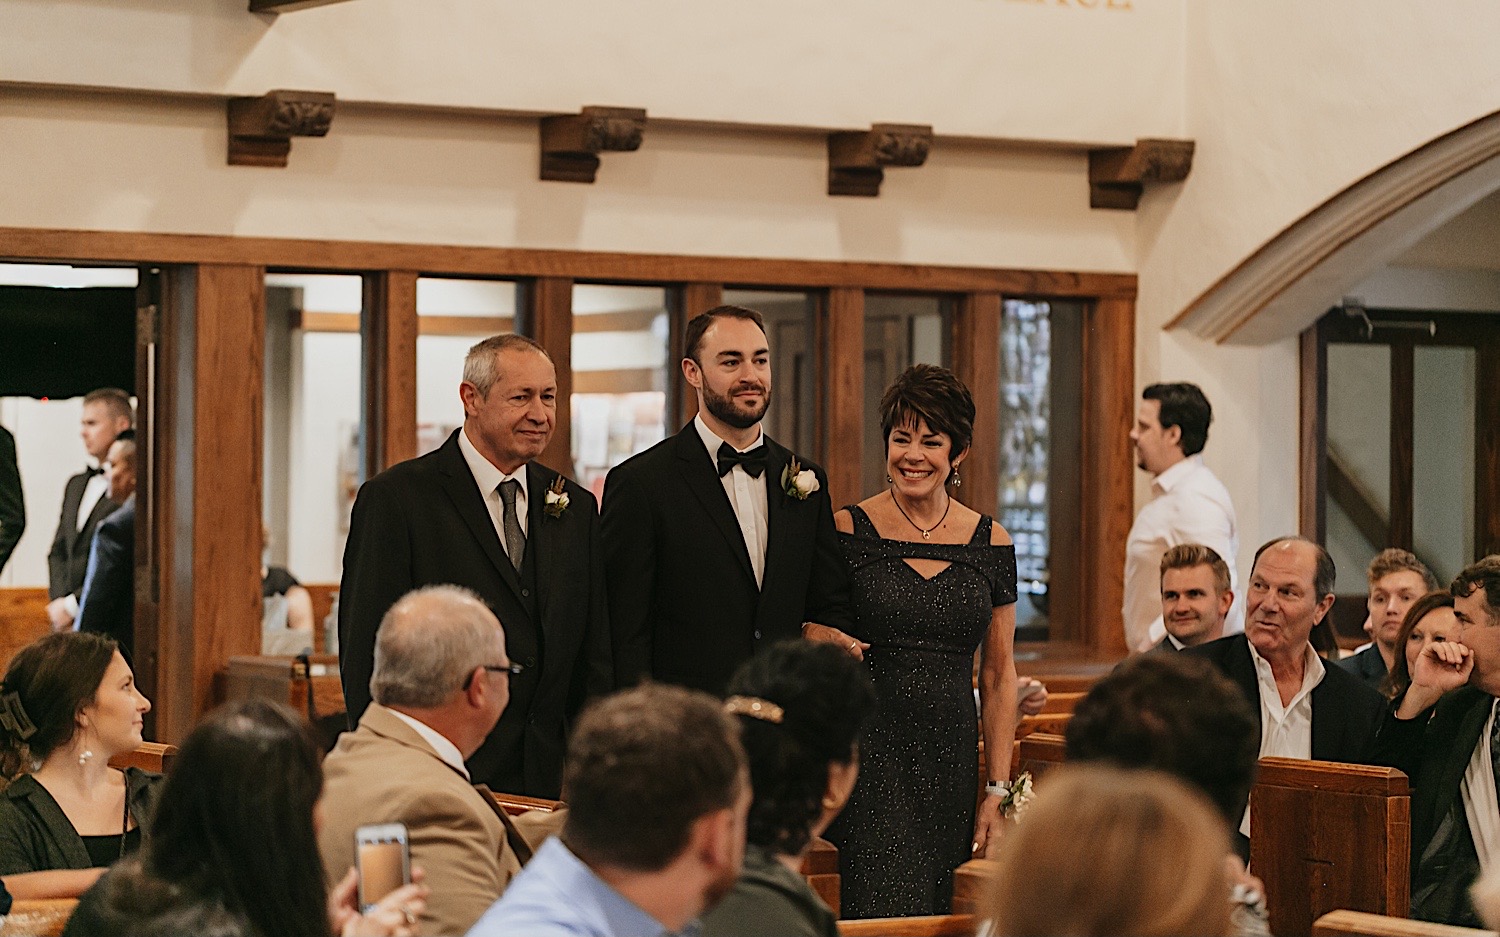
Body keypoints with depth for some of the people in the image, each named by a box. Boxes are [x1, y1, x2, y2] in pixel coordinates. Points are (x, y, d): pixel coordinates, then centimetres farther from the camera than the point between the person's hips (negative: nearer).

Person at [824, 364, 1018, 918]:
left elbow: (999, 674, 10)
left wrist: (998, 790, 5)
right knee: (887, 915, -16)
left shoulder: (990, 543, 7)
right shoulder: (846, 531, -1)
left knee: (943, 910, 5)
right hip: (868, 761, -3)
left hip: (951, 763, 3)